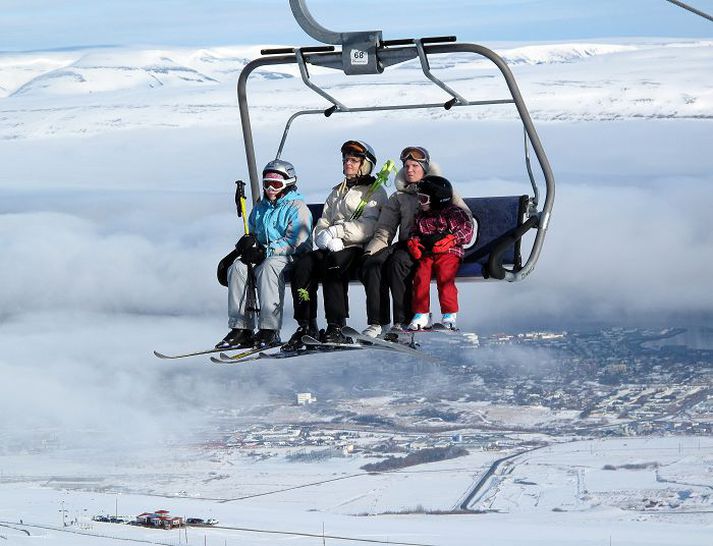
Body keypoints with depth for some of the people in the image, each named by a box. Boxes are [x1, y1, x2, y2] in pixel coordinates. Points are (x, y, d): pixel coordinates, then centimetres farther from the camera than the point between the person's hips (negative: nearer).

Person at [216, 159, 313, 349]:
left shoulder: (297, 208, -3)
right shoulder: (260, 209, 19)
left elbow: (293, 242, -15)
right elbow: (251, 234, 26)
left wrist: (263, 252, -21)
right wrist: (247, 243, -1)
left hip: (291, 257, -7)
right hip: (265, 256, 7)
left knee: (267, 267, -37)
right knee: (237, 267, -20)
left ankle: (269, 330, -42)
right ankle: (241, 328, -24)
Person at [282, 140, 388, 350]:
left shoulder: (375, 192, 7)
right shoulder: (337, 192, 27)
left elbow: (367, 228, -9)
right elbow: (321, 226, 17)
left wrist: (334, 232, -13)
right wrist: (328, 239, -6)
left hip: (358, 250, -6)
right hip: (332, 249, 6)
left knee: (333, 265, -37)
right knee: (303, 265, -24)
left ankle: (336, 328, -39)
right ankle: (306, 326, -25)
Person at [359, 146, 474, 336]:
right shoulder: (398, 198, 21)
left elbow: (465, 216, 3)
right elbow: (384, 230, 12)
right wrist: (371, 250, -7)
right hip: (406, 245, 4)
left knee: (397, 261, -34)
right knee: (372, 262, -26)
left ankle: (404, 320, -31)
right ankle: (376, 322, -29)